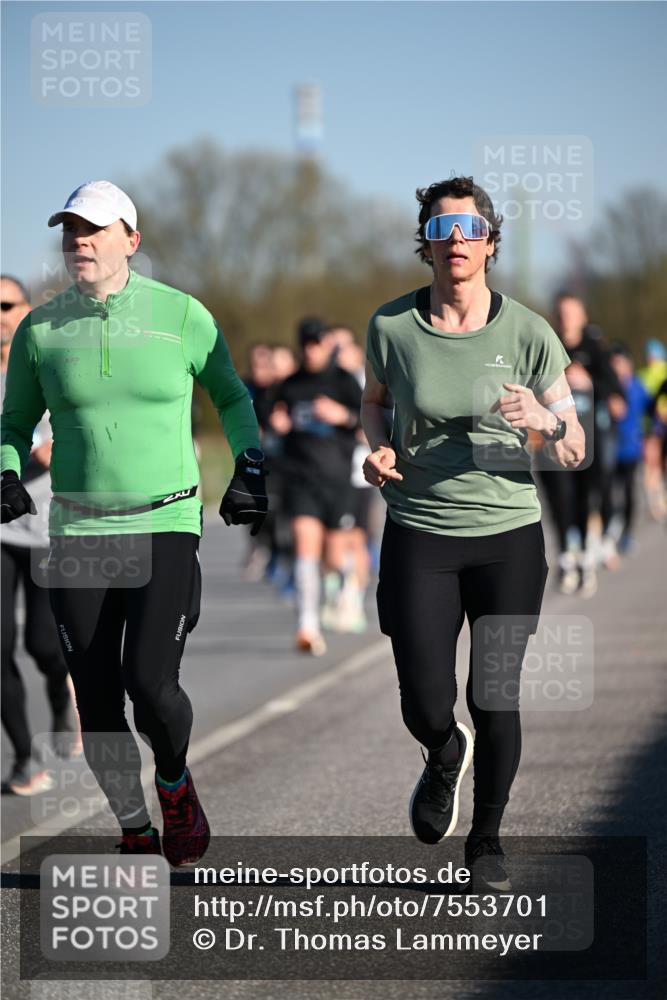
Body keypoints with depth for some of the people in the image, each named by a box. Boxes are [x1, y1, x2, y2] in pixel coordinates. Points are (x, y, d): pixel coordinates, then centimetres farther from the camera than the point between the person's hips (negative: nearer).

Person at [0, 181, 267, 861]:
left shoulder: (181, 315, -1)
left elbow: (232, 397, 15)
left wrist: (250, 468, 4)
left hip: (168, 527, -2)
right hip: (78, 535, 2)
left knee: (150, 684, -19)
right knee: (97, 708, 0)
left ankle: (175, 784, 13)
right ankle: (135, 832, 21)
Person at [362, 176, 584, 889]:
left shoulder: (528, 335, -7)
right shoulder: (392, 326, -4)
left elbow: (575, 454, -2)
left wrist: (546, 421, -23)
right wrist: (376, 448, -2)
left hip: (508, 535, 0)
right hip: (418, 534, 1)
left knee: (495, 702, 1)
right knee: (425, 708, -4)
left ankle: (486, 842, 24)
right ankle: (444, 758, 35)